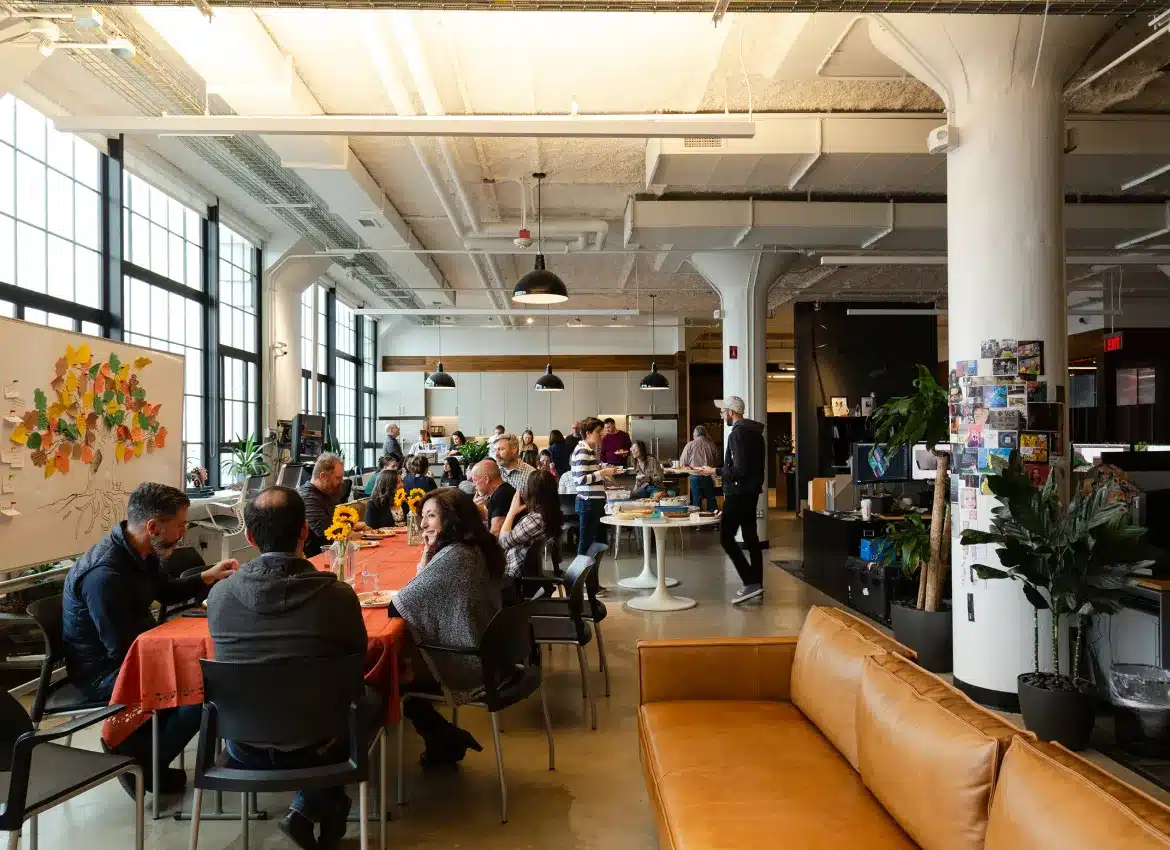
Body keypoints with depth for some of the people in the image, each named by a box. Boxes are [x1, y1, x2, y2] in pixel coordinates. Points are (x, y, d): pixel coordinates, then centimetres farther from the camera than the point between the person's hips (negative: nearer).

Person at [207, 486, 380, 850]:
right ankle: (309, 808, 21)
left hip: (243, 751, 3)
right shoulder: (338, 594, -22)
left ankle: (327, 805, 27)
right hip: (312, 747, -3)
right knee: (370, 698, 26)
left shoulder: (219, 594, -14)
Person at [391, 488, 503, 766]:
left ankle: (447, 740, 25)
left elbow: (398, 607, -22)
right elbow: (425, 596, 11)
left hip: (465, 663, -8)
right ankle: (448, 740, 28)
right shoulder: (477, 549, 3)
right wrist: (428, 553, -1)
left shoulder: (453, 556, -27)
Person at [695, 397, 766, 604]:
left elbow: (739, 470, -23)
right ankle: (756, 584, 17)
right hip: (752, 491, 10)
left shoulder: (737, 434, -17)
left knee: (726, 537, -7)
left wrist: (715, 471, -14)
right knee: (751, 538, 12)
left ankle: (751, 582, -12)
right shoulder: (755, 432, 12)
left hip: (738, 493, -10)